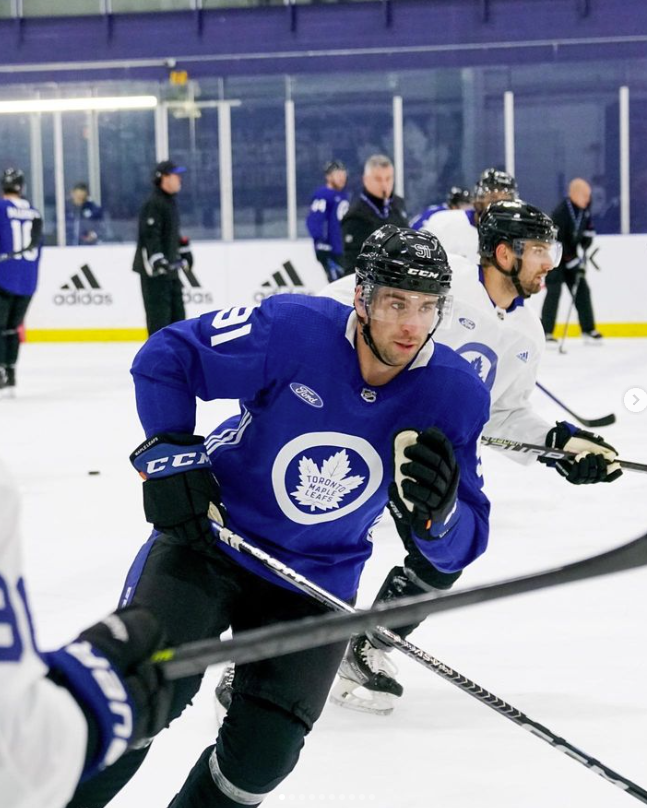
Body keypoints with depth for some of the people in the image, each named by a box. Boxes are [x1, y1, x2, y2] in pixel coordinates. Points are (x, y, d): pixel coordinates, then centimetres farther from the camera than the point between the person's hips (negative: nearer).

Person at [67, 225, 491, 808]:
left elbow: (460, 545, -12)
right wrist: (168, 453, -18)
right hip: (210, 535, -2)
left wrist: (438, 511, -34)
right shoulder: (292, 329, -22)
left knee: (262, 753, -5)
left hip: (318, 581, 2)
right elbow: (166, 358, -9)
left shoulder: (457, 395, -14)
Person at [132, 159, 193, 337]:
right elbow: (149, 235, -24)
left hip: (170, 267, 10)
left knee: (177, 313, 13)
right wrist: (158, 261, -32)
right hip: (154, 270, -10)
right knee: (159, 314, -10)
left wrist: (184, 250, 33)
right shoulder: (153, 204, -16)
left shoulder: (170, 202, 15)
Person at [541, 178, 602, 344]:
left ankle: (588, 330, 11)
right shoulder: (561, 212, -28)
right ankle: (545, 332, -14)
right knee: (554, 291, -16)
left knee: (582, 290, 5)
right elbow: (559, 243, -28)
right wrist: (574, 261, -26)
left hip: (573, 253, 8)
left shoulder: (585, 206, -4)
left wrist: (585, 241, 1)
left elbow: (588, 226, 16)